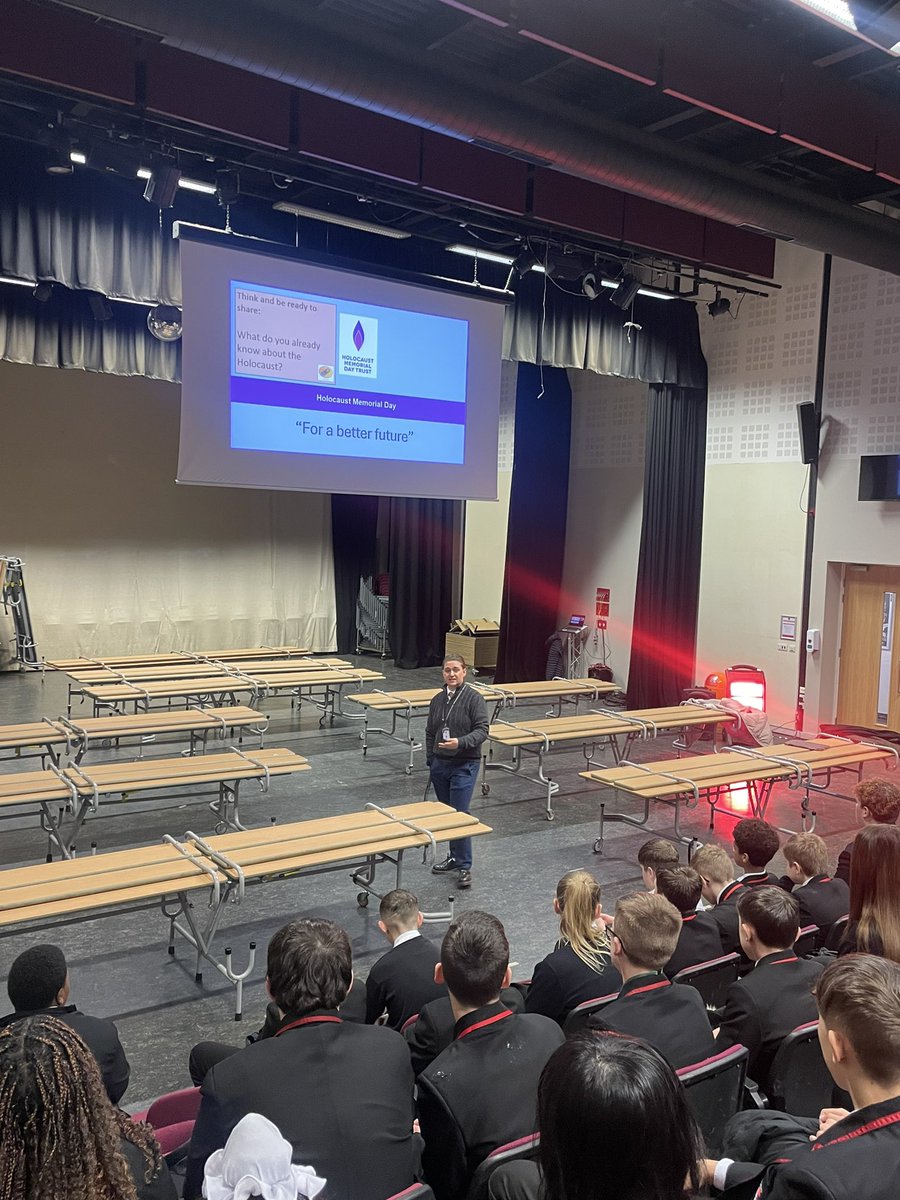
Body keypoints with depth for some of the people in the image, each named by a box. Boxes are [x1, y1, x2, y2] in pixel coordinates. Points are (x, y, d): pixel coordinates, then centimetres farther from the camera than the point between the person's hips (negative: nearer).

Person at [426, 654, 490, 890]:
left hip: (464, 765, -6)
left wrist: (460, 742, -28)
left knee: (459, 814, -9)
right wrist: (430, 759, 10)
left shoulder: (474, 698, -9)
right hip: (440, 764, 6)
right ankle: (454, 857, 28)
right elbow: (429, 732, 15)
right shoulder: (437, 700, 7)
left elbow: (482, 730, -13)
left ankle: (464, 866, -2)